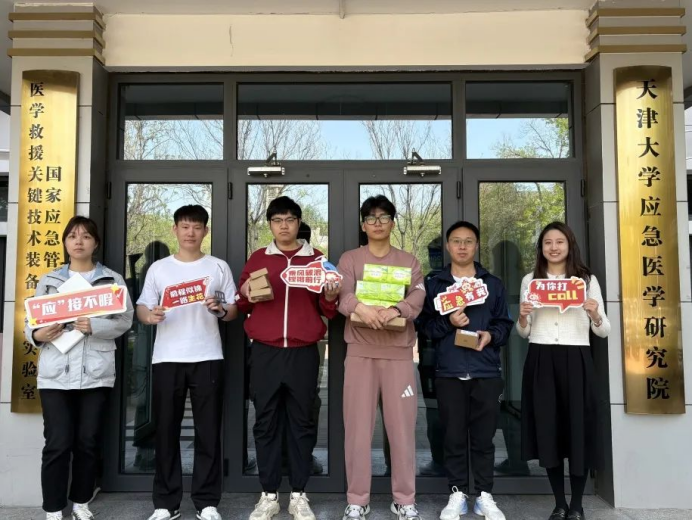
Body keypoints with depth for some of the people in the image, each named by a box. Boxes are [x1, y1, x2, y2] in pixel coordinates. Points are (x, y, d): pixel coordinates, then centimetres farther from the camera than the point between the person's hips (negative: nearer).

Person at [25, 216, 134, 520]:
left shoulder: (113, 280, 7)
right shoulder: (48, 281, 11)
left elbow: (125, 320, -1)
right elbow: (31, 321, 10)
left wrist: (95, 327, -17)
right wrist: (37, 335, -12)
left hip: (96, 373, 0)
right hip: (55, 374, 0)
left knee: (88, 442, 6)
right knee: (58, 443, -2)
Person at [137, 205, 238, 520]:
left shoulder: (219, 267, 9)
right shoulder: (158, 268, 11)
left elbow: (234, 311, 8)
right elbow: (141, 307, 7)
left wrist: (220, 309, -14)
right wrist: (150, 316, -15)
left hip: (207, 358, -1)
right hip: (166, 358, 1)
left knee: (208, 431, 2)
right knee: (166, 430, 5)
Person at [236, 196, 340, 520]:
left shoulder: (316, 259, 8)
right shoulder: (257, 258, 10)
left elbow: (327, 312, 8)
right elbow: (242, 306, 12)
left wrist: (330, 297, -13)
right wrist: (245, 294, -8)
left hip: (303, 354, 0)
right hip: (265, 353, 1)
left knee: (302, 423, 5)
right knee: (266, 424, 5)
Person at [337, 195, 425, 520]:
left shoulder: (409, 261, 11)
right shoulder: (349, 259, 8)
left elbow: (417, 298, -4)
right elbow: (342, 297, -8)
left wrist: (395, 310, -25)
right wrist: (360, 307, -30)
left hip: (398, 351, 1)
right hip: (360, 351, 0)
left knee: (402, 424, 3)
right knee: (358, 425, 2)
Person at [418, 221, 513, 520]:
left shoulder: (493, 284, 11)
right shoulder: (435, 285, 8)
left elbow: (505, 324, 9)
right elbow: (425, 325, 4)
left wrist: (491, 335, -11)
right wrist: (448, 323, -14)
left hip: (486, 371, 1)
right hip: (449, 372, 0)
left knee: (484, 437, 5)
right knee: (453, 436, 5)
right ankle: (457, 494, 16)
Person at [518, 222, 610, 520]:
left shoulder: (587, 280, 6)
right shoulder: (529, 280, 10)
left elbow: (604, 331, 5)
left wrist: (595, 315, -15)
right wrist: (522, 318, -8)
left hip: (576, 360, -1)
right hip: (540, 361, 1)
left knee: (577, 429, 1)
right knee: (547, 429, 4)